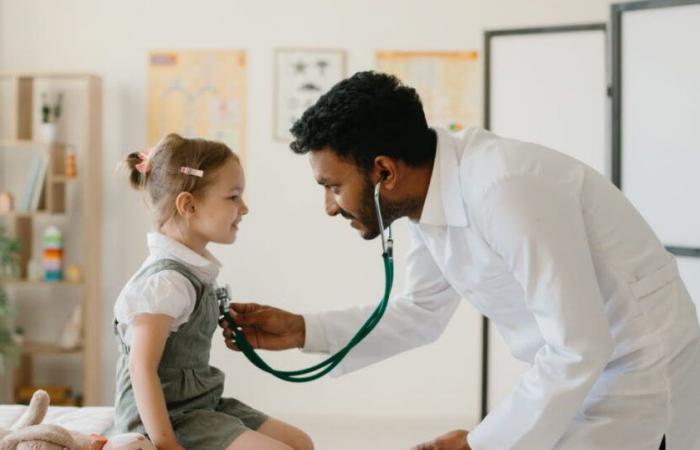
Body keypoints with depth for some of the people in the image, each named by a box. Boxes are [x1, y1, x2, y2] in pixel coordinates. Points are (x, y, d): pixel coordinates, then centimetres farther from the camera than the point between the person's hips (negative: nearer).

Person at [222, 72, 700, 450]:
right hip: (574, 368, 8)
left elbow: (579, 349, -30)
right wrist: (301, 330, 0)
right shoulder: (430, 195, -2)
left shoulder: (506, 191, -31)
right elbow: (420, 313, 12)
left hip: (637, 368, -8)